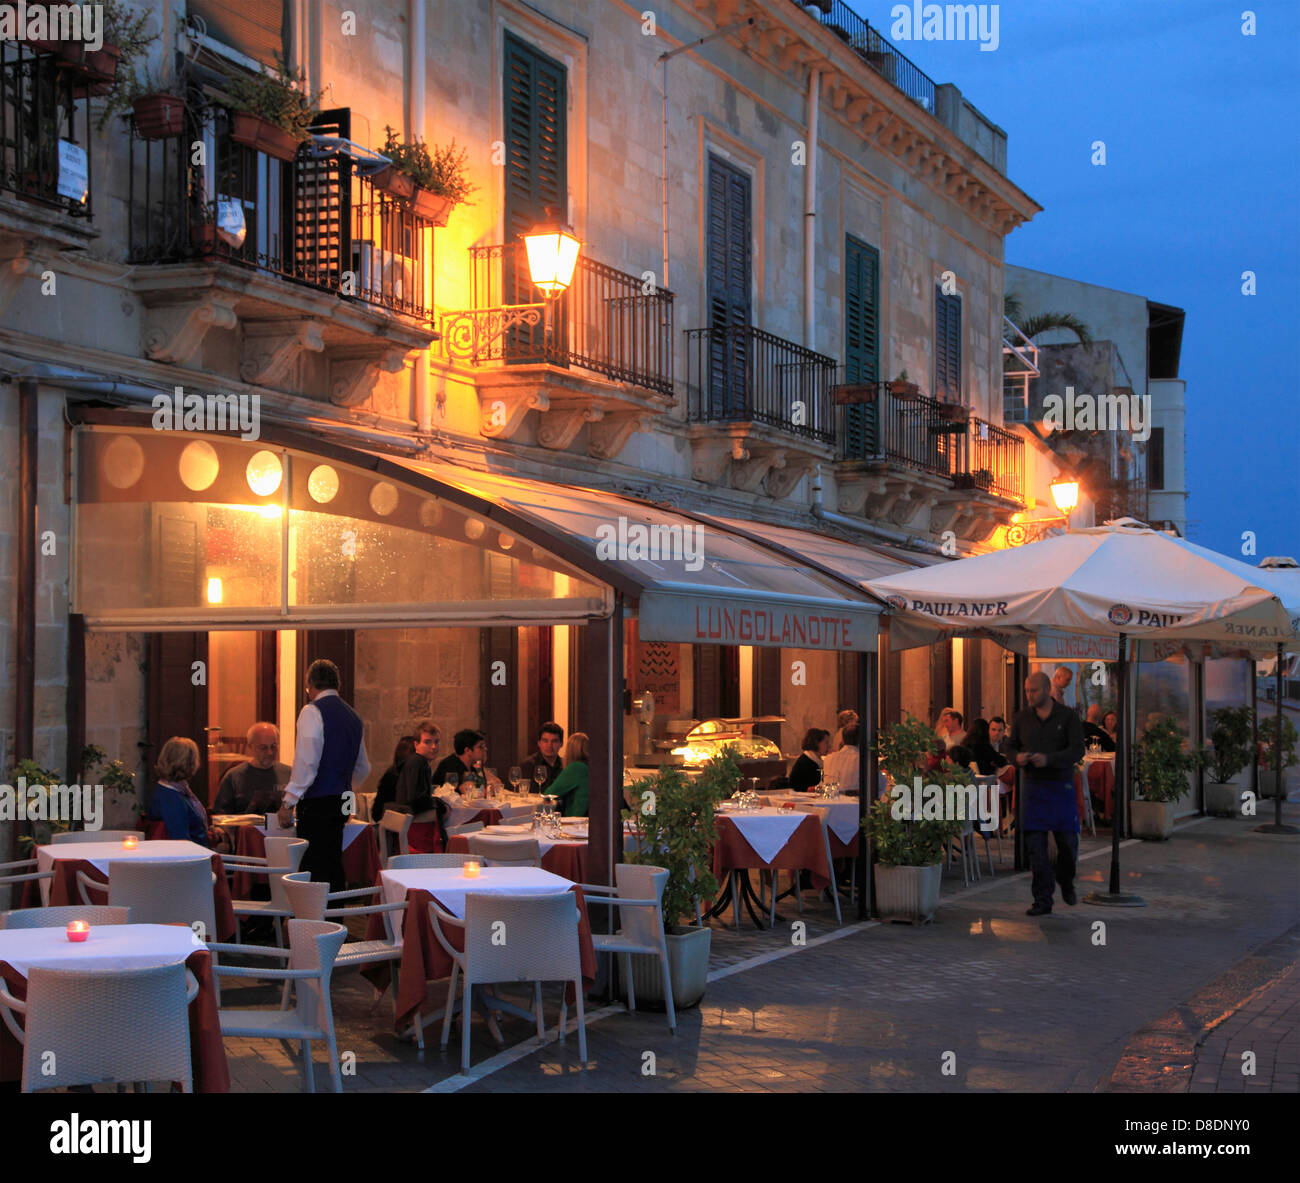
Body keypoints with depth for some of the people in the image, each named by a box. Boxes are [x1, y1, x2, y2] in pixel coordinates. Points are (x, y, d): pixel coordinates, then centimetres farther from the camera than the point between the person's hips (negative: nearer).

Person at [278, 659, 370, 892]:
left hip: (317, 803, -8)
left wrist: (289, 802, -11)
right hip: (342, 804, 8)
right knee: (333, 866, 12)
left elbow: (306, 763, -16)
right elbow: (363, 769, 25)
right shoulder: (353, 717, 15)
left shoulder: (312, 711, -9)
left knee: (315, 871, -7)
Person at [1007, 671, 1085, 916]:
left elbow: (1077, 750, -11)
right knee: (1036, 844, -4)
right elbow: (1011, 746, 13)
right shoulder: (1022, 718, 7)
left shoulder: (1068, 716, -3)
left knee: (1068, 841, 2)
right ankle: (1043, 900, 0)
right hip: (1033, 786, 2)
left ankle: (1066, 881, 32)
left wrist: (1048, 759, -24)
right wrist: (1017, 757, -11)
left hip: (1061, 785, -2)